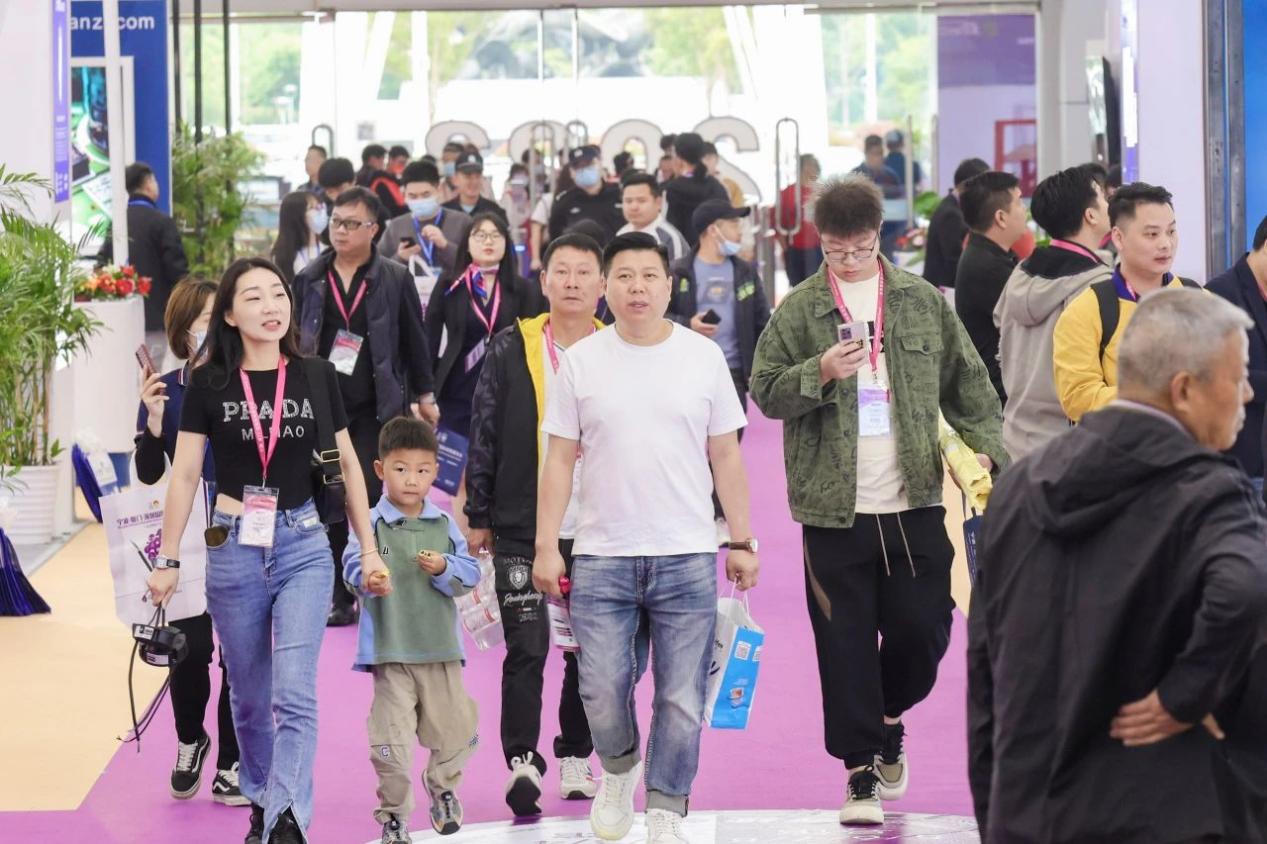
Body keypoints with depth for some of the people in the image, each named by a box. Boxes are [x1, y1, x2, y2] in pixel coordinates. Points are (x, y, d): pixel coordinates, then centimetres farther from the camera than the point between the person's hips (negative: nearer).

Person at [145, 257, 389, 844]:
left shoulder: (316, 377, 3)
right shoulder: (208, 384, 0)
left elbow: (347, 466, 10)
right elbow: (184, 474, 2)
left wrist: (369, 548, 8)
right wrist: (167, 559, 0)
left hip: (303, 546, -1)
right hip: (234, 547, 1)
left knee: (294, 693, -14)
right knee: (249, 696, 11)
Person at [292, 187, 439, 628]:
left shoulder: (394, 278, 1)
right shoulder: (310, 279, 6)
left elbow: (414, 340, 6)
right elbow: (293, 339, 11)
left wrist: (424, 395, 9)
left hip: (374, 409, -2)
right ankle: (341, 599, 10)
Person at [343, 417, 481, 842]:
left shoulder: (443, 525, 6)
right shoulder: (371, 524, -4)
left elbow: (470, 574, 4)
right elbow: (354, 565, -16)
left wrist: (444, 568, -16)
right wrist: (368, 581, -38)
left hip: (441, 647, 3)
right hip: (390, 648, -3)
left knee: (454, 727, 9)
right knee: (392, 735, -2)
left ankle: (443, 784, 38)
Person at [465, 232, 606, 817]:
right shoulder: (511, 350, 1)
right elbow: (485, 437, 4)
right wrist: (478, 518, 2)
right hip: (522, 528, -2)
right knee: (527, 649, -6)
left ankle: (575, 758, 22)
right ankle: (523, 763, -2)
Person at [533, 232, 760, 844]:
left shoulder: (703, 357, 5)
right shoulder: (580, 362, 4)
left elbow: (726, 457, 8)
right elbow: (559, 461, 6)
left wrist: (743, 543, 5)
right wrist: (546, 546, 0)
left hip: (687, 557, 0)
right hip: (601, 558, 0)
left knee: (681, 699, -1)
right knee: (602, 690, -5)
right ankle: (619, 766, 25)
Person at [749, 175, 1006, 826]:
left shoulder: (923, 302, 6)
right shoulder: (799, 310, 1)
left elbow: (967, 382, 11)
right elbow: (765, 392, 1)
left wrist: (985, 446, -3)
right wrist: (819, 373, -16)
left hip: (915, 503, 1)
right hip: (834, 509, -1)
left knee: (923, 628, 3)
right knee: (846, 644, 1)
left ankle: (888, 715, 33)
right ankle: (862, 772, 10)